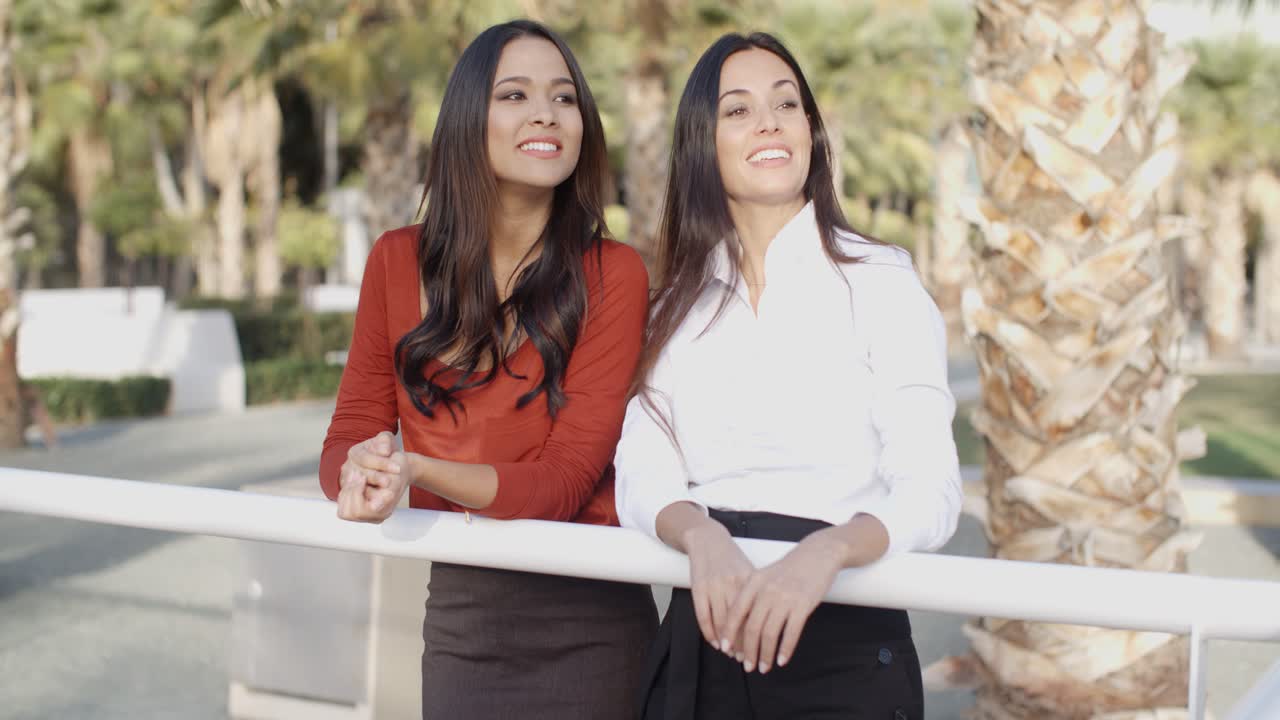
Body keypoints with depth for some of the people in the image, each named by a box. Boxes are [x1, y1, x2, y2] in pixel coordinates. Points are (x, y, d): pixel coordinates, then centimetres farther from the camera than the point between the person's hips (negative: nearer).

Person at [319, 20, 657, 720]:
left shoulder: (614, 275, -11)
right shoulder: (398, 262, 0)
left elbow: (564, 480, -15)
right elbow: (349, 436, 1)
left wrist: (418, 473, -31)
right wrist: (361, 475, -23)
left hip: (584, 628, -3)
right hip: (456, 615, 3)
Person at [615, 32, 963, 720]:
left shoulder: (879, 281, -3)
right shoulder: (679, 303, 9)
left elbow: (928, 491, -10)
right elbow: (642, 477, 0)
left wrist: (823, 553, -29)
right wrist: (701, 535, -22)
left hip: (843, 644, -3)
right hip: (703, 637, 3)